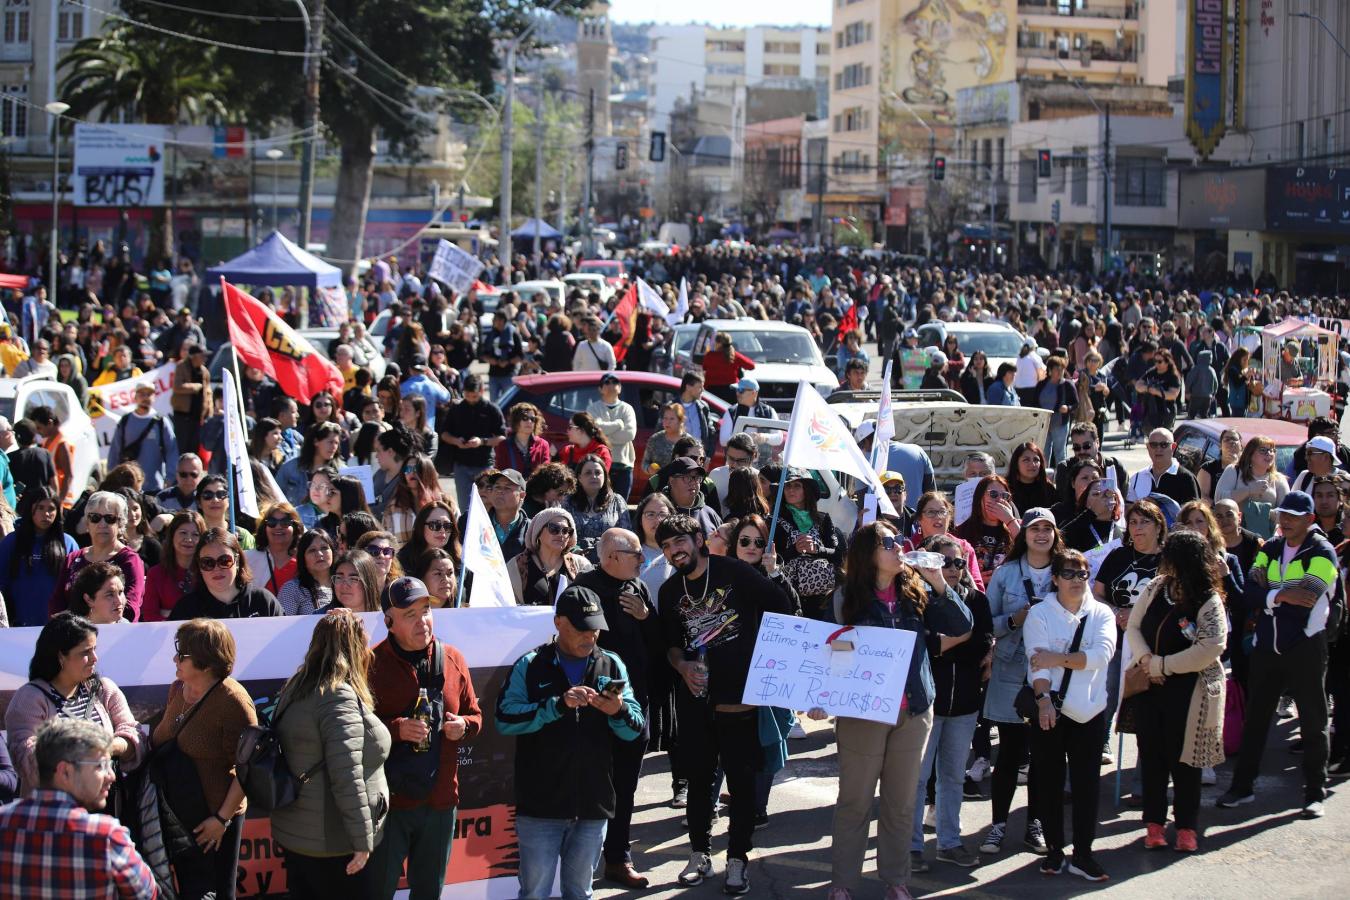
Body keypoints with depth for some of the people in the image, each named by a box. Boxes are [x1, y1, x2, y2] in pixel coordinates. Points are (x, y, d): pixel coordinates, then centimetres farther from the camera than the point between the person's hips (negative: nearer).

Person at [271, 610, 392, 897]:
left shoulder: (295, 690, 9)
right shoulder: (340, 698, -18)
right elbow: (347, 778, -24)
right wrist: (362, 840, -20)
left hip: (293, 832, 9)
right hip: (332, 844, -9)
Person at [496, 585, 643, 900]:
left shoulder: (612, 665, 7)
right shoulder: (530, 666, -2)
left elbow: (636, 730, 4)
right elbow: (505, 719, -14)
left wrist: (618, 712, -18)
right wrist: (558, 705, -22)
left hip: (592, 805, 3)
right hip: (541, 804, -3)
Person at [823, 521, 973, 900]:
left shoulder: (917, 590, 4)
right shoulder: (847, 597, -6)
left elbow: (962, 626, 1)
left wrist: (939, 584, -12)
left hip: (913, 712, 3)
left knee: (901, 801, 12)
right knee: (854, 801, 5)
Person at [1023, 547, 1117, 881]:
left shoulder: (1101, 614, 6)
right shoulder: (1040, 614, 0)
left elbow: (1102, 654, -11)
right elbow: (1037, 661, -12)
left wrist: (1058, 658, -17)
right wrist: (1044, 699, -26)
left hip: (1089, 712, 2)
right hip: (1049, 710, -1)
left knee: (1087, 782, 2)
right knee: (1050, 781, 5)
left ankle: (1082, 854, 10)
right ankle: (1054, 850, 16)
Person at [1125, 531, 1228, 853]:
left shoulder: (1208, 602, -14)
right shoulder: (1157, 588, 2)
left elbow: (1211, 648, -24)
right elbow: (1133, 626, 7)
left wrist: (1161, 665, -19)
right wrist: (1144, 658, -13)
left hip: (1187, 691, -5)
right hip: (1149, 686, 5)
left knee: (1183, 758, 2)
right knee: (1151, 754, 9)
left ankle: (1186, 826, 15)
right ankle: (1154, 822, 19)